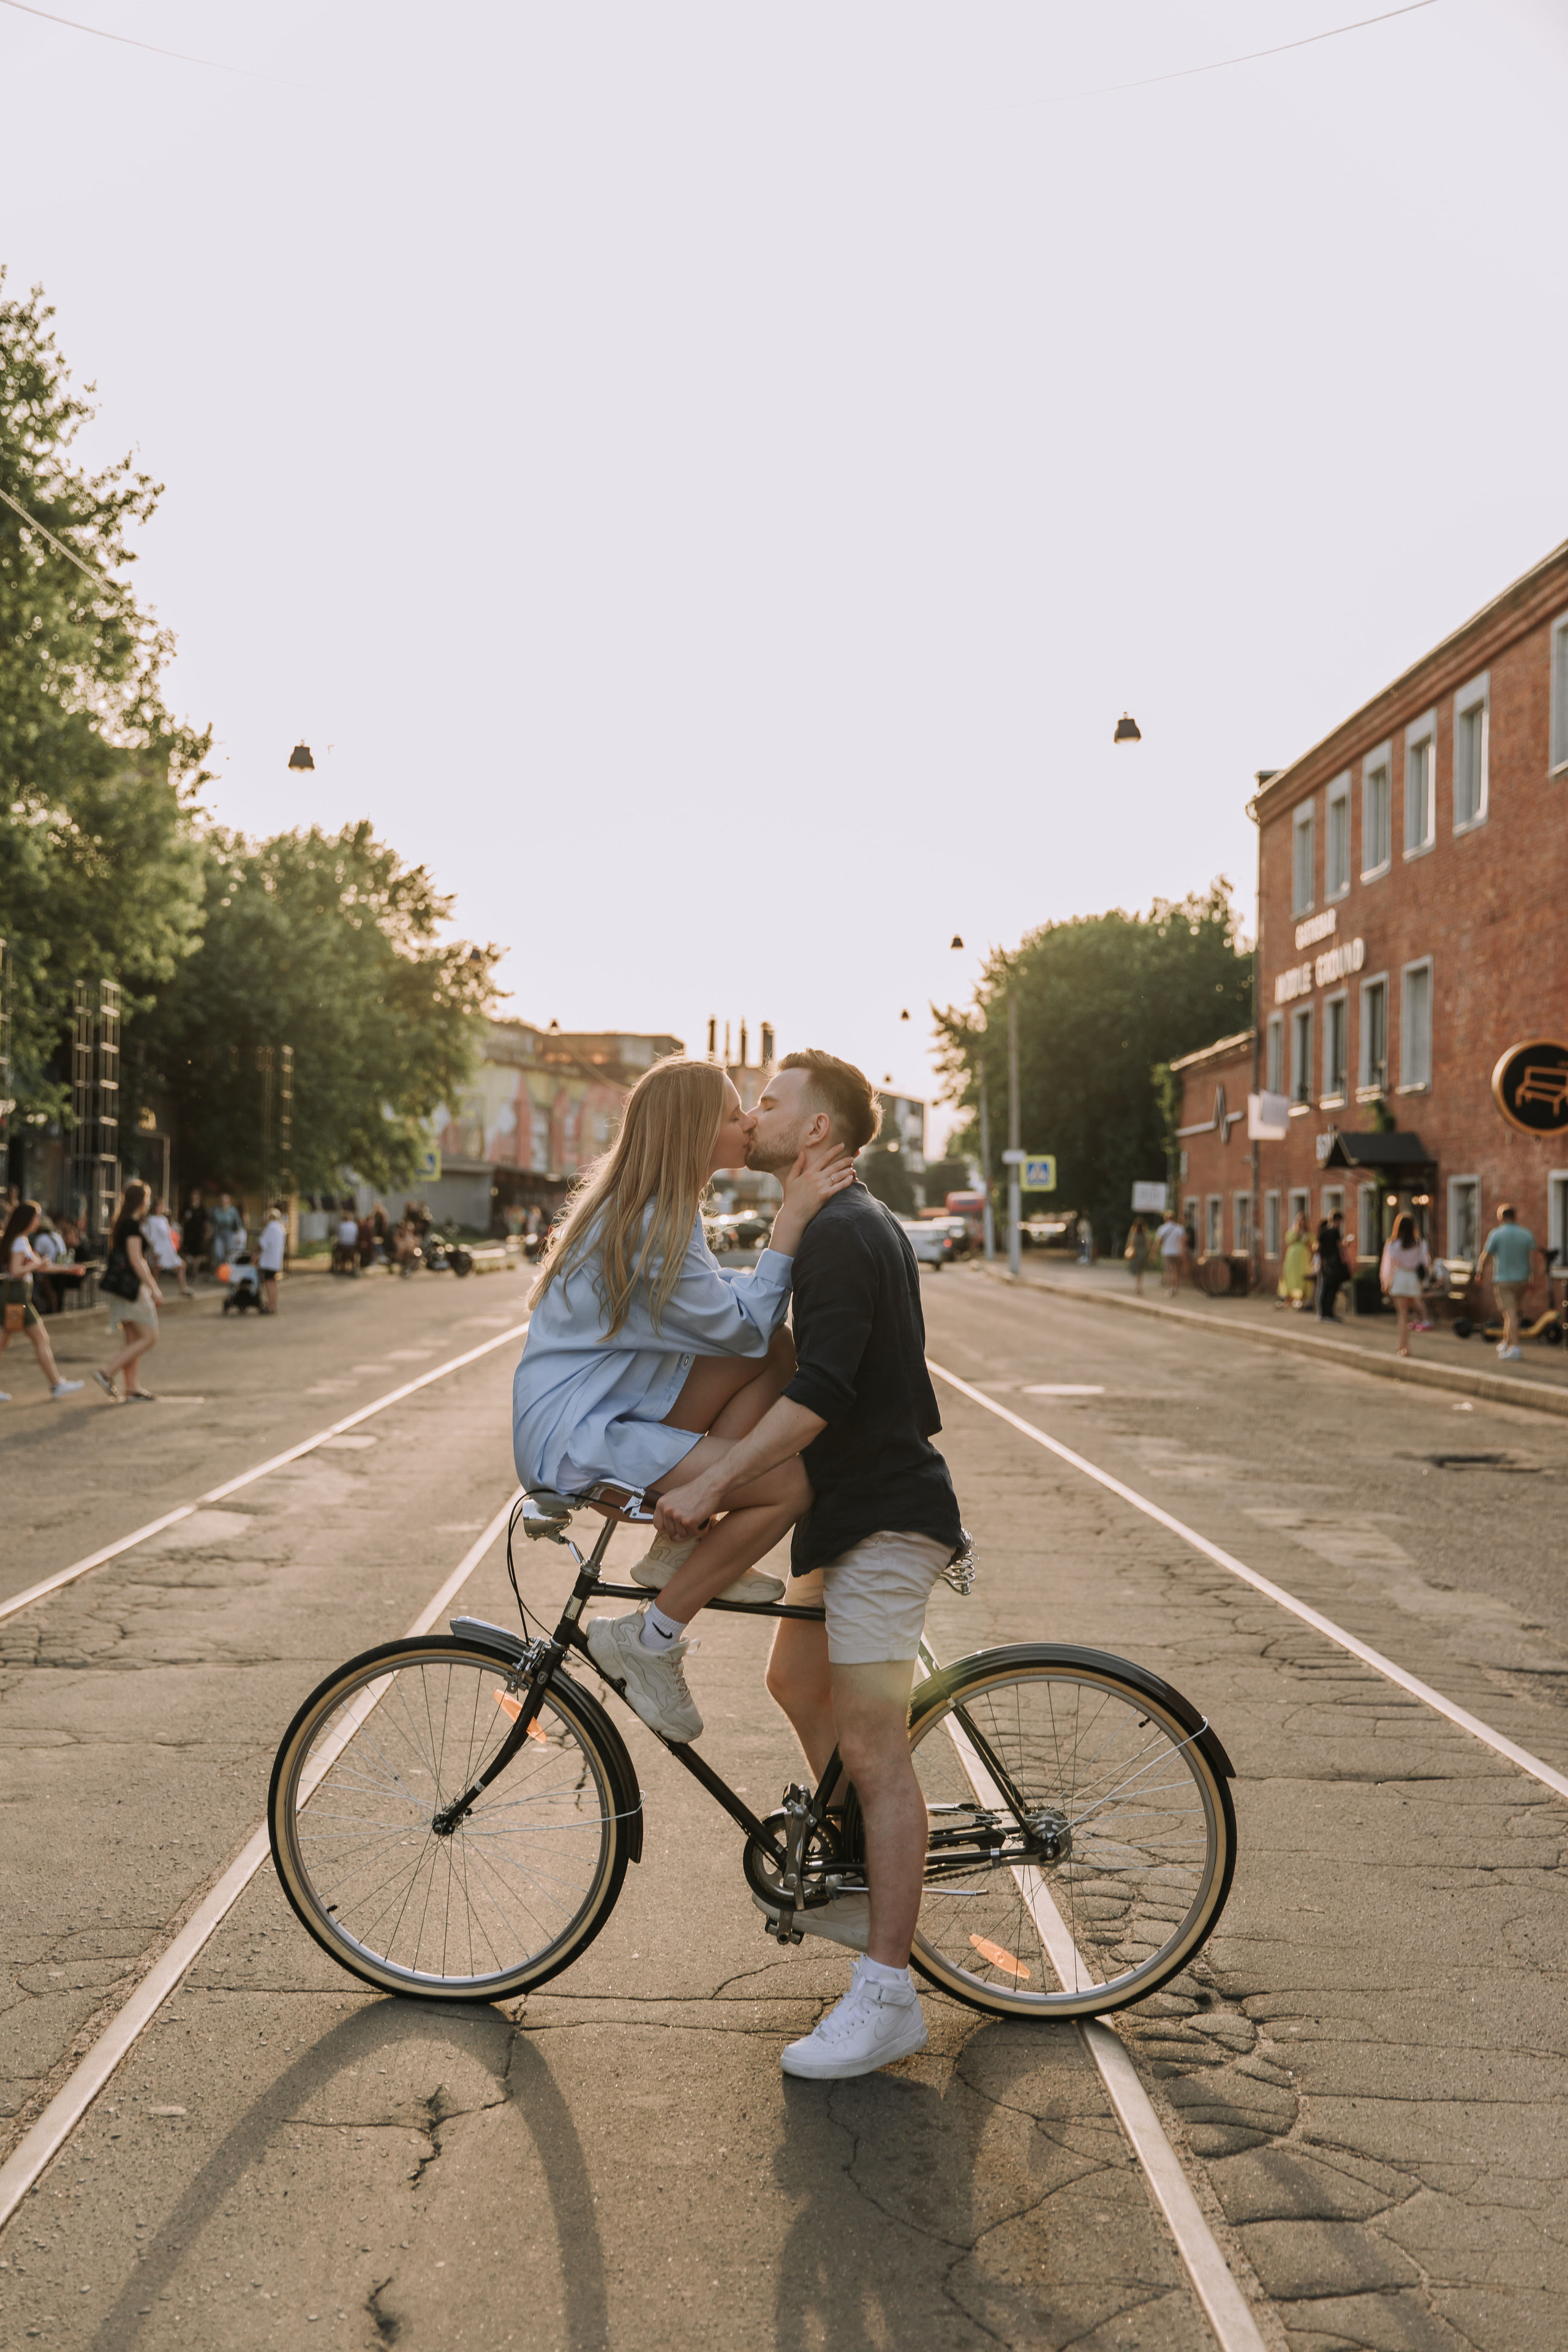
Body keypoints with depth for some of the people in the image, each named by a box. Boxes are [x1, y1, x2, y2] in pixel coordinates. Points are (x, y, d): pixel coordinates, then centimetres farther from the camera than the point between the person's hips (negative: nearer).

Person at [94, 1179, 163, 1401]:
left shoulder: (120, 1223, 15)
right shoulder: (133, 1224, -14)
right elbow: (136, 1260, -19)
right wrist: (154, 1288, -17)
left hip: (118, 1284, 10)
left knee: (134, 1340, 11)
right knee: (149, 1337, -6)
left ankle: (133, 1389, 10)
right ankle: (108, 1373, -8)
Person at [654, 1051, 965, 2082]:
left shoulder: (842, 1232, -18)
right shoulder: (852, 1223, 15)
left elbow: (819, 1394, -27)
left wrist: (710, 1485, -28)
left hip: (885, 1517, -11)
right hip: (857, 1507, 11)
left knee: (872, 1748, -8)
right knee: (797, 1680, 22)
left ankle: (888, 1996, -1)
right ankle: (858, 1886, 36)